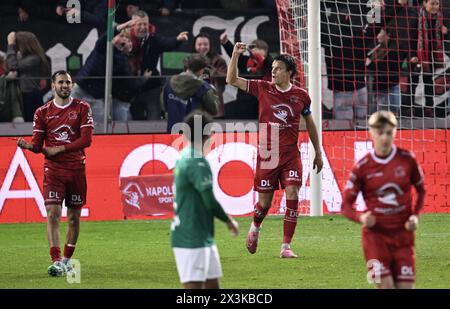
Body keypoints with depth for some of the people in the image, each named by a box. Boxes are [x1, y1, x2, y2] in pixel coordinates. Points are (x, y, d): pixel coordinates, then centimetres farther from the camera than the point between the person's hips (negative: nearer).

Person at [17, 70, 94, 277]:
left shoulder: (82, 108, 2)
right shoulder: (43, 112, 5)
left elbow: (86, 139, -7)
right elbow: (38, 145, 4)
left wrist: (59, 149, -12)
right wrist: (28, 145, -19)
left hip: (76, 169, 1)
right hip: (53, 170, -1)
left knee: (74, 217, 8)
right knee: (53, 214, -14)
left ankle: (67, 259, 23)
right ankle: (56, 261, -19)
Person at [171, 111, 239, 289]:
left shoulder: (184, 158, 11)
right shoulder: (197, 161, -17)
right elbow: (209, 200, -17)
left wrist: (226, 219, 16)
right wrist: (228, 220, -2)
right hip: (193, 239, -10)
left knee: (212, 284, 14)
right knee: (194, 286, -9)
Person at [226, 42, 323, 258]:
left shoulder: (301, 96, 3)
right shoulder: (263, 89, 0)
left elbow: (310, 123, 16)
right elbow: (232, 80, -1)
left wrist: (318, 153, 19)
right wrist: (235, 55, -13)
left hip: (290, 154, 0)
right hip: (266, 155, 0)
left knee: (292, 197, -13)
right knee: (264, 202, 5)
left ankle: (286, 246, -7)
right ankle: (255, 228, 39)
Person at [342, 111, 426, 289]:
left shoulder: (407, 159, -2)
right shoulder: (362, 167, -6)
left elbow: (421, 190, 13)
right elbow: (346, 205, -1)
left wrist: (416, 215, -4)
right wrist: (361, 218, -23)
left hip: (403, 234, 2)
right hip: (375, 235, -2)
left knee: (406, 286, 0)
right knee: (386, 285, -12)